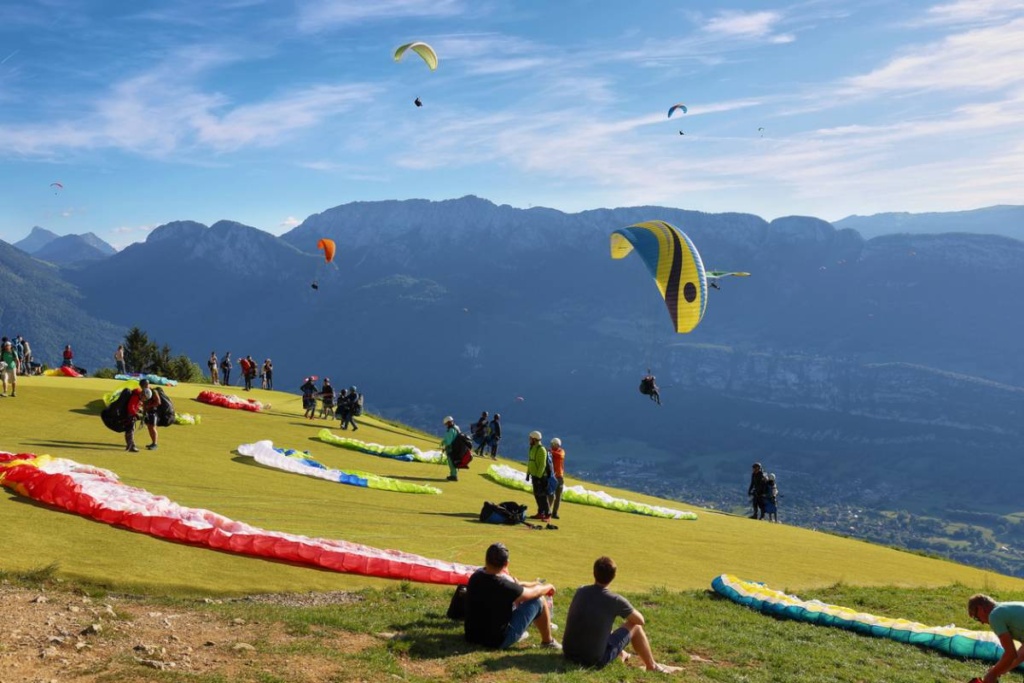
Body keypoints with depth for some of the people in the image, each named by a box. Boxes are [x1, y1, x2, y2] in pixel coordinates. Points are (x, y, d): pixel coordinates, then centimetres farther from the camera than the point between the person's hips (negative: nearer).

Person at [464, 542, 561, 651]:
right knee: (539, 600, 0)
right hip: (498, 641, -7)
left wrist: (531, 583, 20)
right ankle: (548, 641, 20)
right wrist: (548, 587, 12)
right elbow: (533, 593, -8)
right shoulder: (503, 586, -28)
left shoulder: (476, 575, -8)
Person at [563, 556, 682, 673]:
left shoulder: (580, 591, 0)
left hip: (569, 654, 5)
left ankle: (620, 653, 52)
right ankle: (652, 666, 28)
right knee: (635, 626, 11)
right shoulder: (615, 600, -14)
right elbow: (640, 620, 2)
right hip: (594, 661, -5)